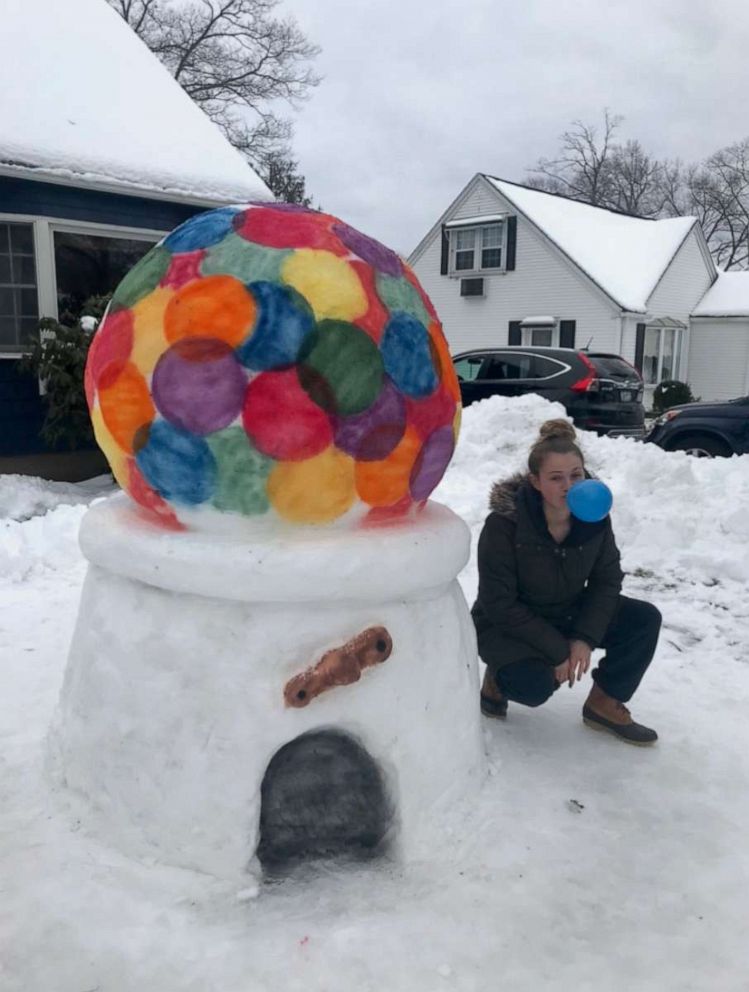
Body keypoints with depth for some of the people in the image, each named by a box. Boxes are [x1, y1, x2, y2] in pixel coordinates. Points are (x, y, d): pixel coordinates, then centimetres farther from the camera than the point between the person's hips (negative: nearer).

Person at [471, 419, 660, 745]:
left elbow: (607, 580, -4)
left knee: (644, 619, -12)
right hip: (506, 625, -5)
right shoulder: (503, 524, -28)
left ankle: (605, 704, 4)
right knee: (536, 684, -31)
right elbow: (499, 605, -24)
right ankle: (499, 675, 5)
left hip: (567, 613, 5)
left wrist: (585, 638, -18)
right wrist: (557, 650, -23)